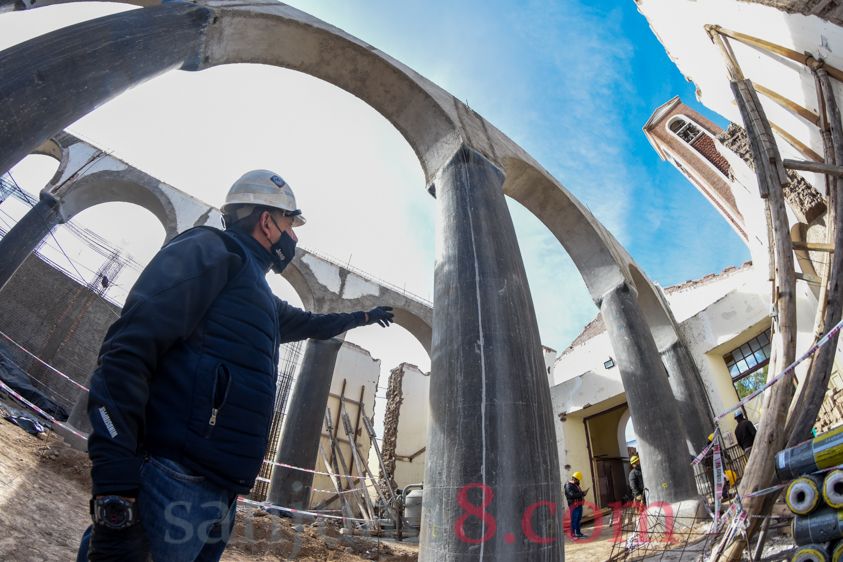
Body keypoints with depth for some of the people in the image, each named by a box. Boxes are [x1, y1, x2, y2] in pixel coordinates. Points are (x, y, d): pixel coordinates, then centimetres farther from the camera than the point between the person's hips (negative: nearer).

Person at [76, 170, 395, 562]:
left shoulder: (262, 300, 22)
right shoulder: (213, 251, -6)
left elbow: (309, 323, 43)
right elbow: (128, 352, -16)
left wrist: (363, 317, 55)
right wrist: (115, 494, -23)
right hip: (171, 487, -9)